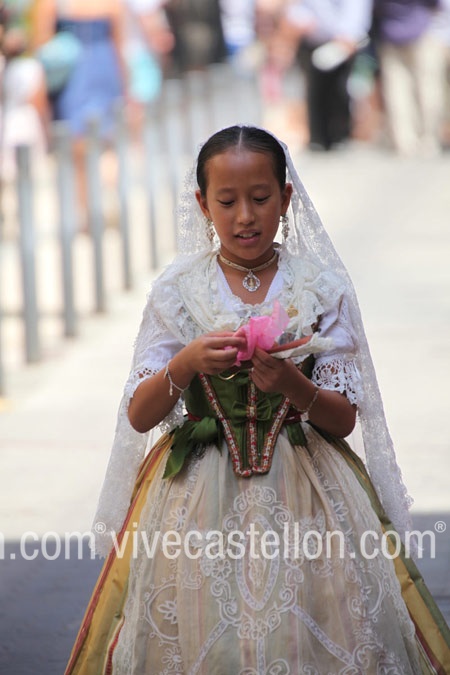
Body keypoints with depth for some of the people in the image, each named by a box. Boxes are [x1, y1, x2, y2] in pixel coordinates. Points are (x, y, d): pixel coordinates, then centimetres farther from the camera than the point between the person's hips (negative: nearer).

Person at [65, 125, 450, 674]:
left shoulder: (322, 288, 0)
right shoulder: (178, 289, 1)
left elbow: (343, 421, -1)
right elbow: (138, 416, -1)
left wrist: (294, 386, -21)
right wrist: (185, 365, -20)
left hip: (304, 496, 0)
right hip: (199, 499, 0)